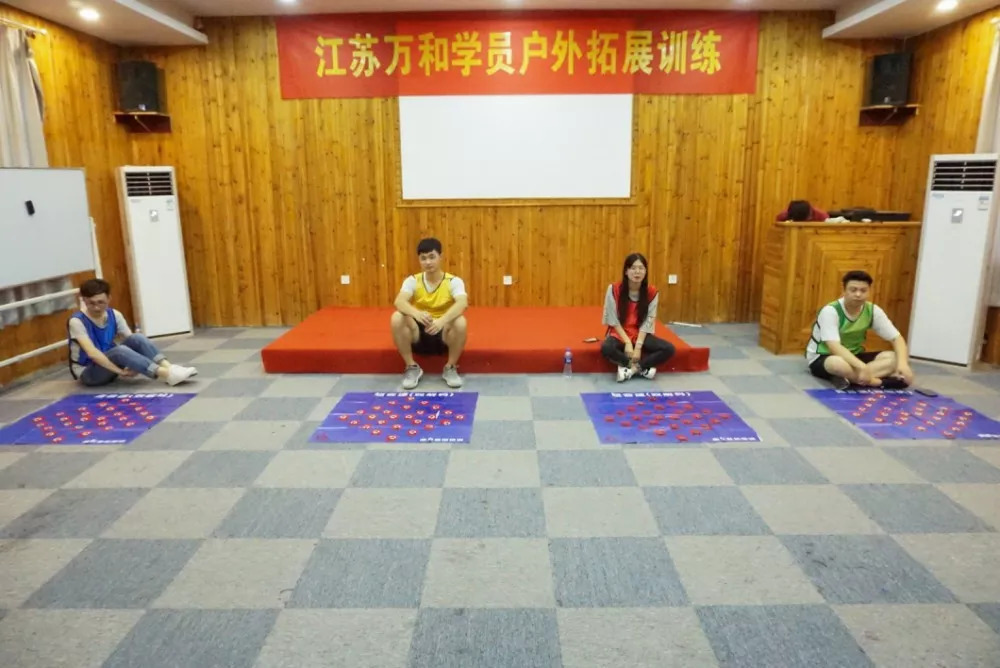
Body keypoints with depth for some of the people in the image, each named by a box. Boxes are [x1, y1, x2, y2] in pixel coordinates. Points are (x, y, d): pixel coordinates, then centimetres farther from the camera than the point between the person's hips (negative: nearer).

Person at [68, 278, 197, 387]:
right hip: (88, 373, -5)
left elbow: (133, 340, -6)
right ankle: (167, 374, -46)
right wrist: (120, 371, -33)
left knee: (137, 339, -22)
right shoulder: (77, 321, -18)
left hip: (110, 364, 5)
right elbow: (92, 352, -29)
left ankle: (169, 368, -36)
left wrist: (136, 367, -24)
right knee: (119, 351, -35)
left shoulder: (114, 315, -2)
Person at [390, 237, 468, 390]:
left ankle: (450, 368, -9)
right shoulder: (412, 280, -4)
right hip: (419, 336, 2)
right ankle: (412, 367, -9)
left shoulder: (453, 281, -8)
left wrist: (442, 320, -48)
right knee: (397, 318, -26)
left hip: (444, 335, -1)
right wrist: (416, 313, -46)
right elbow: (399, 301, -23)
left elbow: (462, 303, -29)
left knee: (460, 322, -33)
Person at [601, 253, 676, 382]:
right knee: (606, 348, -36)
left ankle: (628, 368, -15)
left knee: (668, 349, -21)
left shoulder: (652, 292, -8)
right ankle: (642, 367, -13)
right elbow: (613, 320, -11)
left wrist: (638, 346, -20)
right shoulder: (614, 289, -13)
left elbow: (647, 322, -9)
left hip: (640, 335, 2)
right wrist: (627, 342, -18)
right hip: (619, 334, -2)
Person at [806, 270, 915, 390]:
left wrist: (902, 363, -27)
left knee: (894, 358, -15)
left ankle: (850, 378, -27)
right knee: (838, 363, -41)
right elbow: (834, 347, -34)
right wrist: (862, 367, -47)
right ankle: (880, 382, -23)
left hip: (853, 357, 7)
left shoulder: (873, 311, -6)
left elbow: (897, 338, -6)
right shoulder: (830, 311, -23)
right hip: (822, 359, -6)